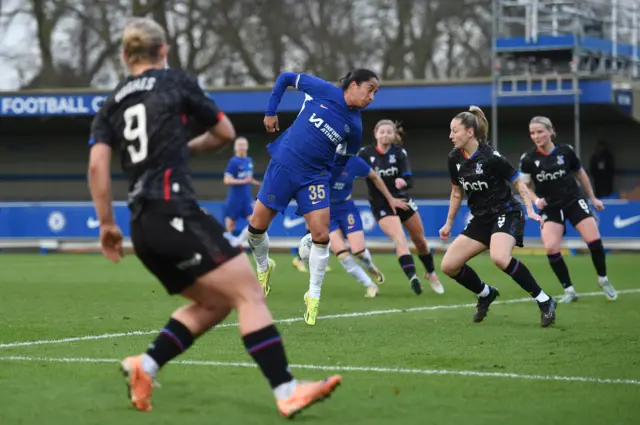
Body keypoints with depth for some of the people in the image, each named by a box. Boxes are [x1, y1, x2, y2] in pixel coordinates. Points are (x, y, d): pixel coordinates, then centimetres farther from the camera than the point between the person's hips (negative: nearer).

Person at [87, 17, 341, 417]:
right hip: (176, 214, -7)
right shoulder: (176, 82, 7)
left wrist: (107, 224, 8)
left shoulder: (112, 104, 18)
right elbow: (226, 133, 17)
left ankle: (145, 366, 7)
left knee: (214, 303, 17)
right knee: (249, 293, -11)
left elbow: (97, 163, 4)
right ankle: (287, 391, -21)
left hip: (144, 227, 7)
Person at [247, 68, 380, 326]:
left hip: (315, 177, 1)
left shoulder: (354, 126, -2)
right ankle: (263, 267, 34)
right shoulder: (322, 90, -8)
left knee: (321, 236, -10)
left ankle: (313, 296, 6)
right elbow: (286, 77, 4)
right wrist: (270, 111, 3)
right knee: (256, 227, 3)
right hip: (283, 165, -1)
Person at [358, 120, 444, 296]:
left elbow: (409, 180, -20)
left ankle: (431, 274, 39)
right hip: (382, 206, -3)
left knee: (420, 240, 16)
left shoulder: (399, 152, -10)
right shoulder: (366, 153, -10)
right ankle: (412, 276, -37)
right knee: (399, 239, -25)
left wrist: (403, 181, -41)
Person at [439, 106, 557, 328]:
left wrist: (530, 210, -18)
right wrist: (449, 224, 19)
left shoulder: (491, 158, -18)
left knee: (499, 257, -35)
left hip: (505, 214, -7)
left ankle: (544, 301, -21)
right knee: (449, 265, -1)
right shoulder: (454, 159, 0)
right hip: (480, 218, 7)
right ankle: (485, 294, 26)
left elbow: (518, 183, -8)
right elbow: (457, 193, 15)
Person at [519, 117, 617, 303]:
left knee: (594, 240, -12)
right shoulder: (528, 159, -11)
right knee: (551, 248, -18)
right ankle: (569, 290, -2)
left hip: (574, 201, 0)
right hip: (550, 208, 0)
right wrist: (536, 200, -20)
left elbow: (580, 174, 9)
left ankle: (603, 279, 13)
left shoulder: (566, 151, -8)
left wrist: (593, 197, 16)